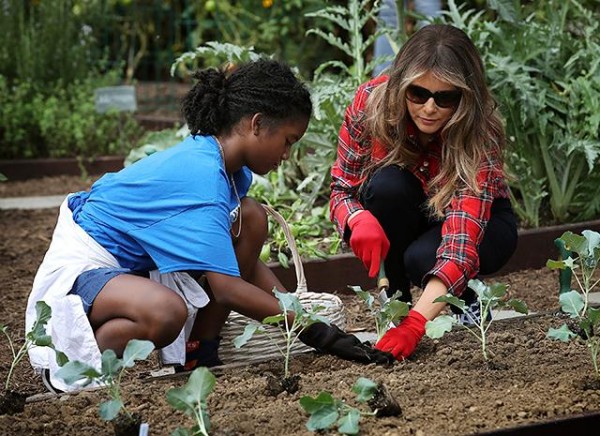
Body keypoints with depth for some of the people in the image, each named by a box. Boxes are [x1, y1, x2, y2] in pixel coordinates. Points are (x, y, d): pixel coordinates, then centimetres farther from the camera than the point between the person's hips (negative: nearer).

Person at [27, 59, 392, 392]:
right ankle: (70, 362, -11)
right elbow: (227, 288, -30)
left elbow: (247, 261, 7)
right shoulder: (202, 178, -28)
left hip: (138, 261, 10)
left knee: (251, 218, -1)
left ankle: (198, 349, 2)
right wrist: (311, 328, -26)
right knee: (166, 313, -41)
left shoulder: (229, 167, 0)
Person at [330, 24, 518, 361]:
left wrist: (416, 322, -58)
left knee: (423, 258, -36)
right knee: (388, 185, -33)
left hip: (481, 218, -3)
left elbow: (461, 237, -45)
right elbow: (342, 189, -17)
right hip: (409, 218, 3)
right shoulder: (372, 102, -27)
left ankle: (464, 299, -1)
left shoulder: (480, 135, -35)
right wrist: (360, 219, -43)